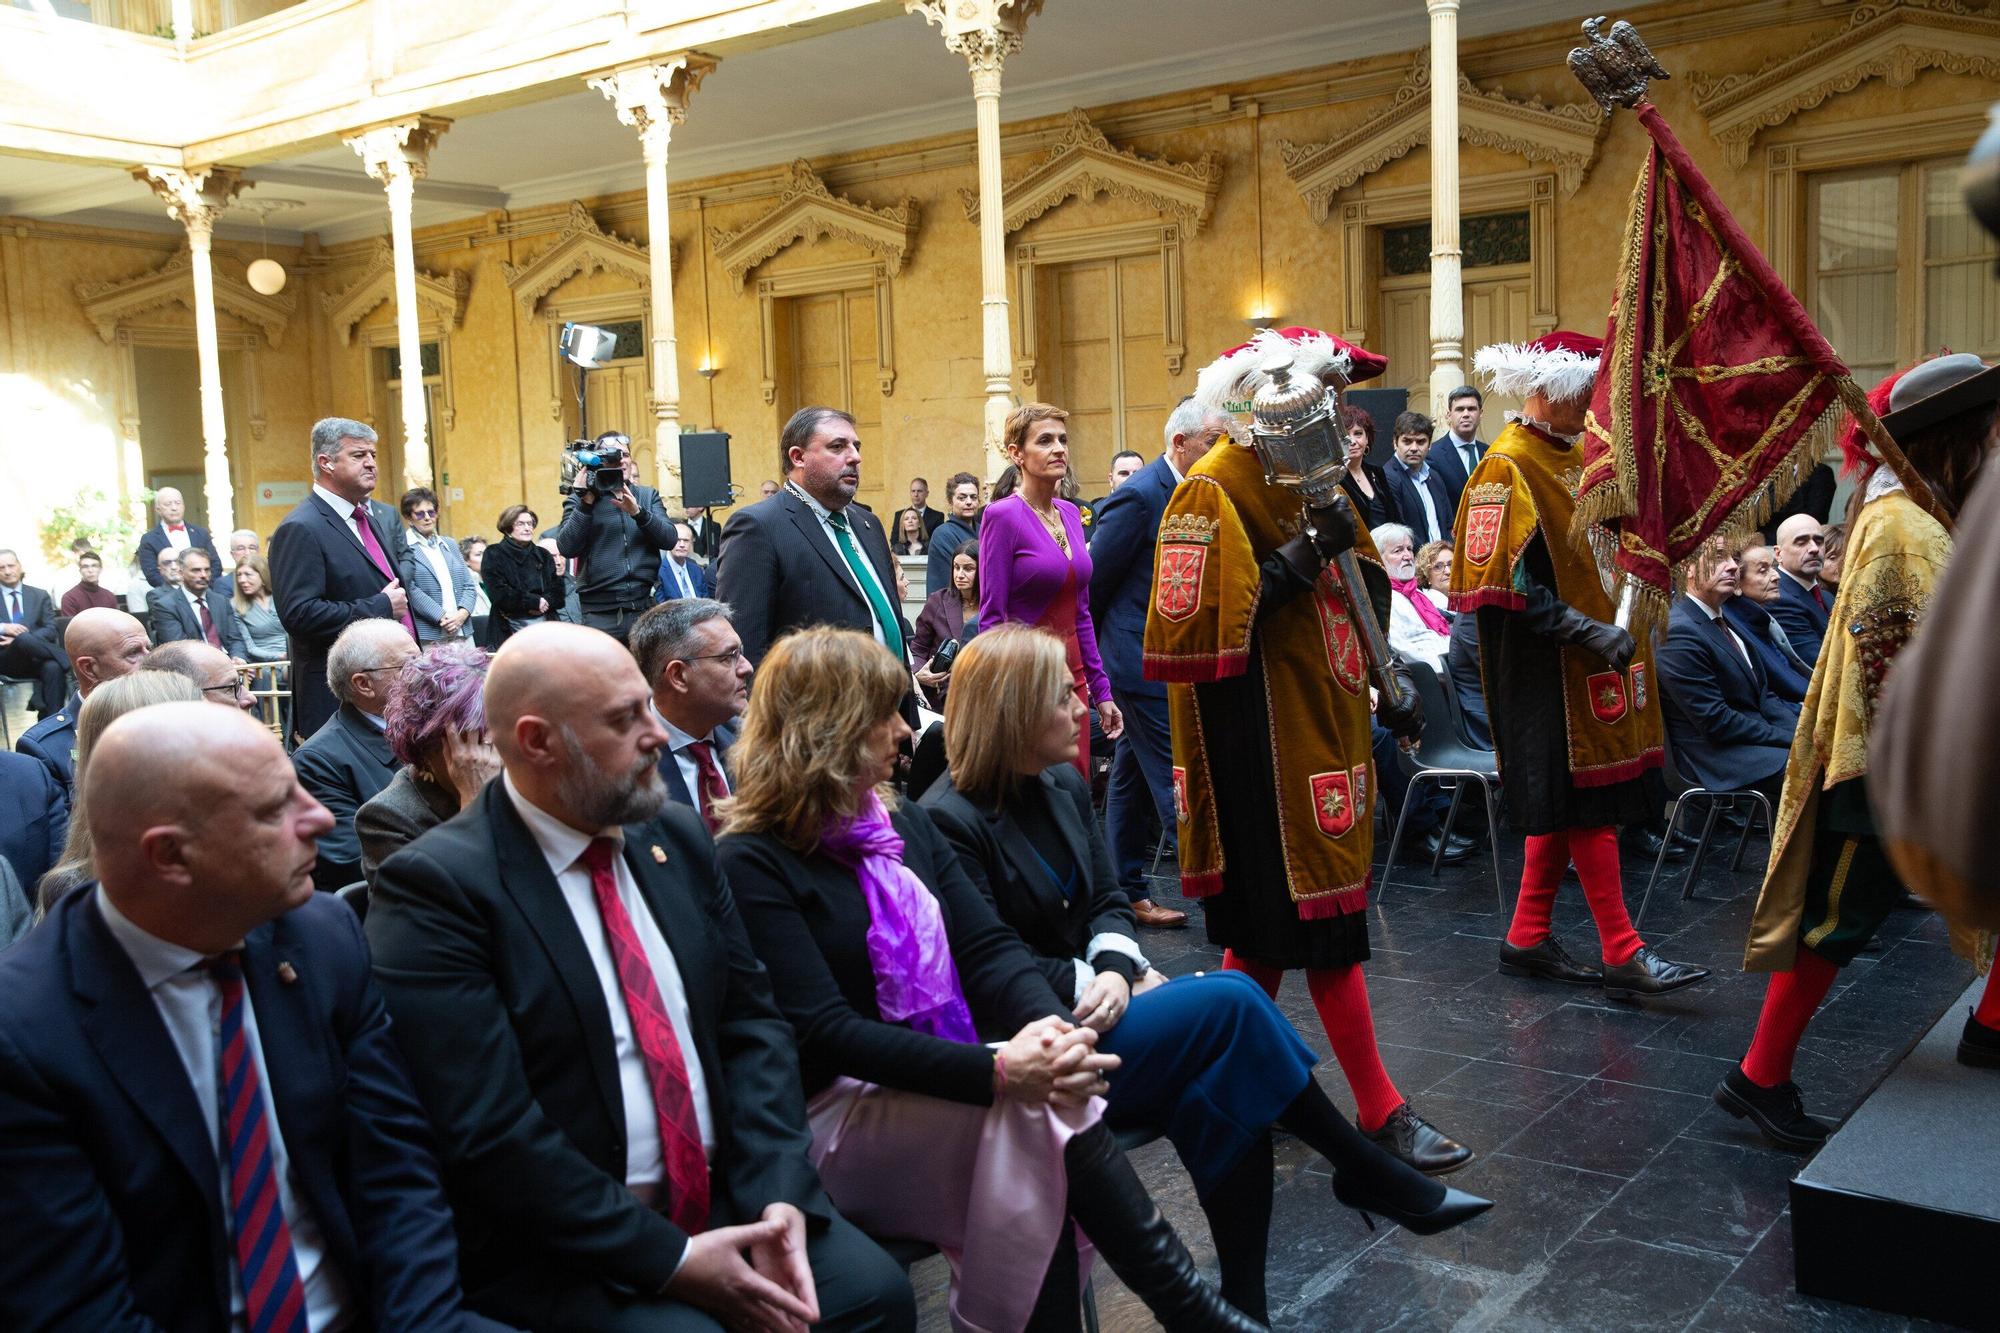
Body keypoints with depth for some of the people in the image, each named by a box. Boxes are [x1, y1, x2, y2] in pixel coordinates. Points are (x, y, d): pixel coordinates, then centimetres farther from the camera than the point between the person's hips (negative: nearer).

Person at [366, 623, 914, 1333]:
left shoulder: (676, 835, 7)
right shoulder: (434, 886, -13)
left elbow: (752, 1021, 7)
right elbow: (487, 1132, -18)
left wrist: (777, 1194, -7)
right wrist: (669, 1259, -18)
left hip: (729, 1195, 5)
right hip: (566, 1249, -5)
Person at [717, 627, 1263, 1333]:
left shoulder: (905, 823, 12)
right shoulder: (751, 863, -10)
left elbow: (990, 948, 3)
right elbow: (826, 1035, -19)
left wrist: (1053, 1028, -20)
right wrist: (999, 1069, -29)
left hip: (952, 1094, 6)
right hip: (840, 1111, -6)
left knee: (1045, 1083, -27)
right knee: (1035, 1101, -29)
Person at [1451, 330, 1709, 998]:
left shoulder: (1576, 454, 15)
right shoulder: (1508, 467, -14)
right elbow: (1504, 583, -21)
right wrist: (1590, 633, -21)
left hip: (1592, 665, 9)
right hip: (1547, 670, -9)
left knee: (1569, 805, 12)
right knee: (1586, 805, -6)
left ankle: (1528, 938, 20)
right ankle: (1623, 954, 0)